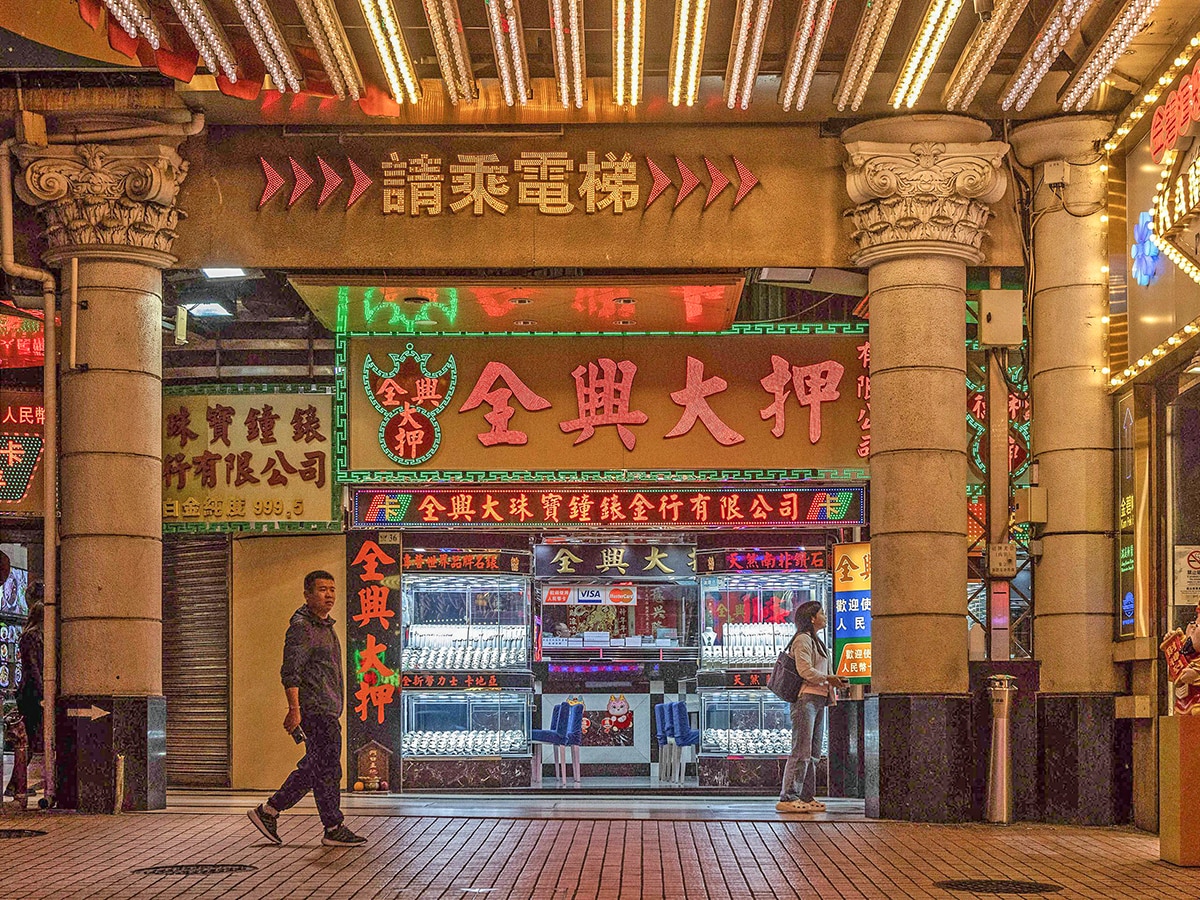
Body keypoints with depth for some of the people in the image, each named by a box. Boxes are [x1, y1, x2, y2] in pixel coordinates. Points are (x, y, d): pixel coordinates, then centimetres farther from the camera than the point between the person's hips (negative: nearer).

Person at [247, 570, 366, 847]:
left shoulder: (325, 627, 20)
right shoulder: (301, 628, -11)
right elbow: (290, 672, -18)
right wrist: (294, 709, -24)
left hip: (328, 710, 10)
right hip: (315, 710, -10)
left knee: (313, 769, 12)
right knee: (328, 768, -6)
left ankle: (268, 811, 18)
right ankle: (334, 829, -1)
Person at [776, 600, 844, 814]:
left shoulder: (817, 641, 22)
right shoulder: (803, 639, -8)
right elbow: (805, 670, -17)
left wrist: (832, 684, 11)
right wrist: (828, 679, -10)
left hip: (818, 700, 10)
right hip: (806, 699, -10)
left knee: (813, 753, 9)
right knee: (801, 751, -12)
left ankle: (807, 797, 12)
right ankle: (787, 798, -11)